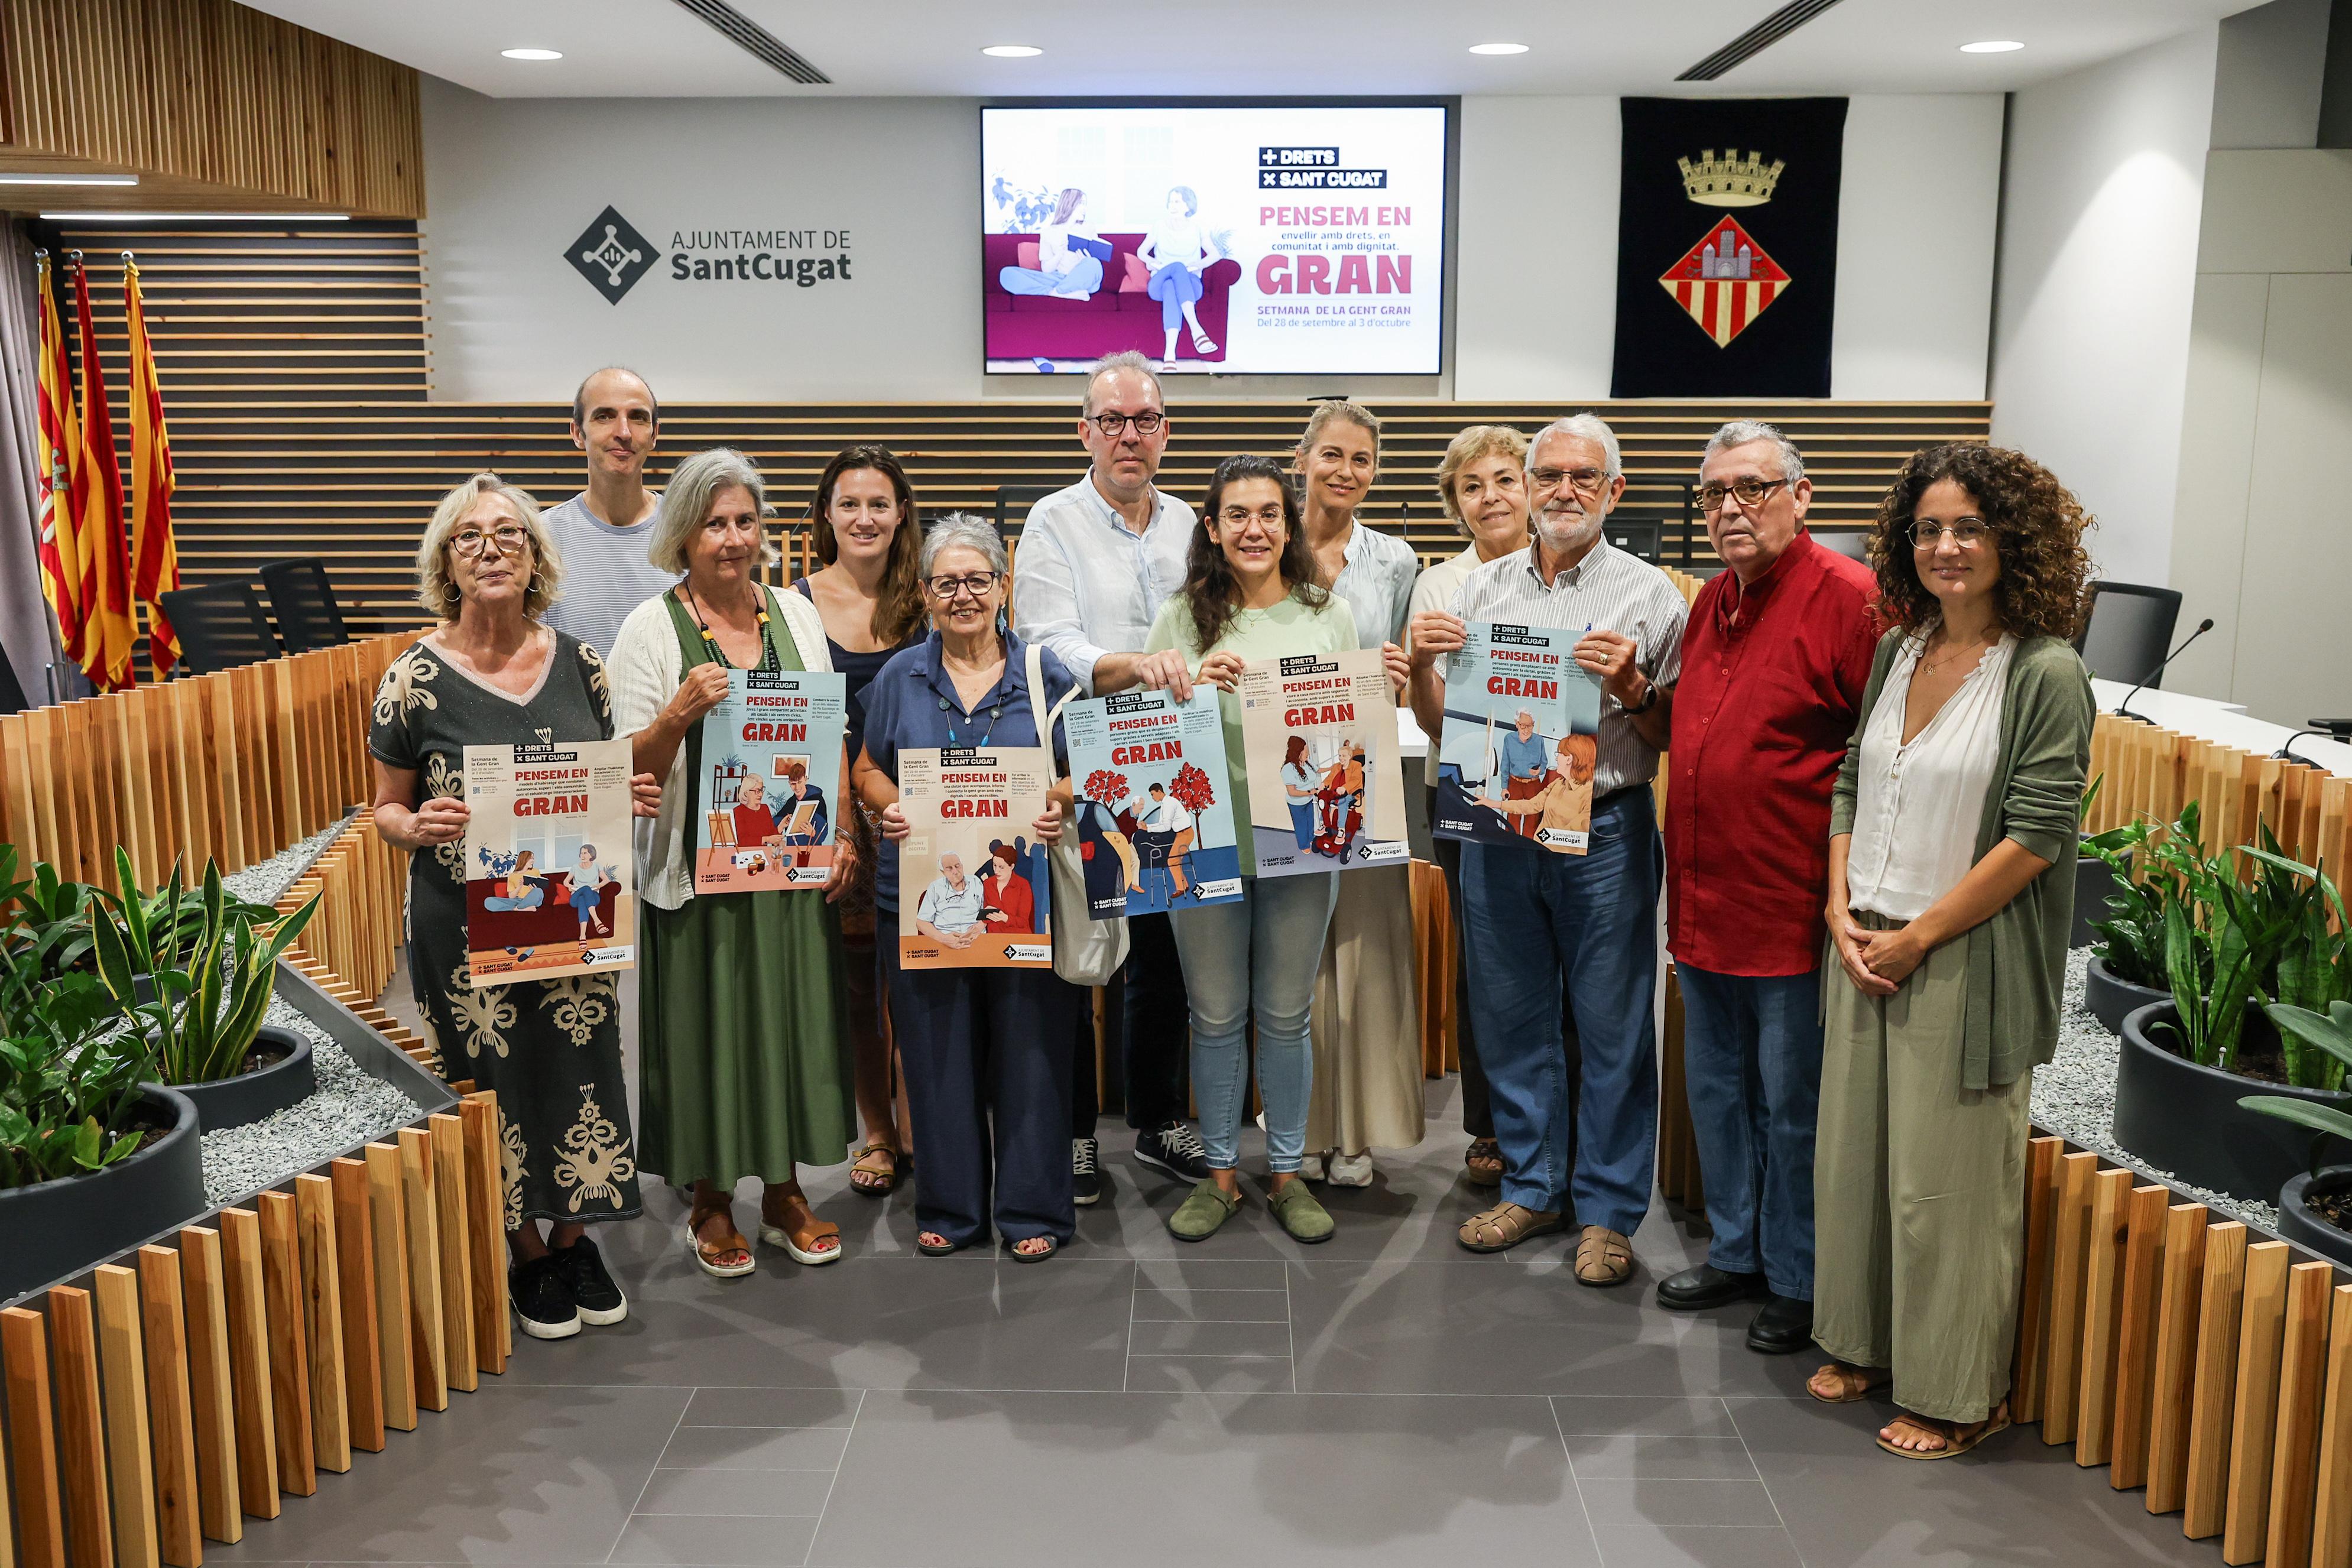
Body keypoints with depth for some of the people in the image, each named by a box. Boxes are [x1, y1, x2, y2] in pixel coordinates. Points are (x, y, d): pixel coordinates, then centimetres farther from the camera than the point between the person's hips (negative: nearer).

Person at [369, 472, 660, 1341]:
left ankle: (574, 1238, 32)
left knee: (580, 1068, 9)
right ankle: (527, 1255, 28)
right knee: (496, 1082, 7)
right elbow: (387, 809, -1)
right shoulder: (416, 677, -9)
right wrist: (419, 826, -23)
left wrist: (634, 796, -9)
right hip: (467, 920, -3)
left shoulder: (578, 663, 1)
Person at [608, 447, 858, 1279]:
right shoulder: (652, 627, -5)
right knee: (709, 1023, 3)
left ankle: (786, 1188, 26)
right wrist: (681, 712, -25)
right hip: (698, 864, -3)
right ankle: (710, 1203, 21)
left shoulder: (796, 614, 7)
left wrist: (842, 837, 3)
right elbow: (632, 768, -8)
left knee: (791, 1014, 9)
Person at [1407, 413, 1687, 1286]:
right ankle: (1533, 1187, 29)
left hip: (1605, 830, -3)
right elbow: (1440, 725, 13)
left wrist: (1630, 688, -17)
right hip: (1496, 826, 4)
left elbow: (1676, 741, 0)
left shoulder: (1649, 595, 0)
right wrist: (1421, 666, -6)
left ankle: (1608, 1210, 18)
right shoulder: (1481, 588, 10)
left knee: (1612, 1026, 3)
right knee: (1509, 1016, 12)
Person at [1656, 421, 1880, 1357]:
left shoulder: (1849, 600, -14)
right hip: (1704, 902, 8)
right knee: (1717, 1089, 19)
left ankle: (1799, 1283, 23)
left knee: (1791, 1105, 6)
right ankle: (1736, 1253, 37)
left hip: (1793, 910, -8)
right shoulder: (1711, 602, 12)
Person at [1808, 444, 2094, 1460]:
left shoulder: (2047, 675, -13)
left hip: (1966, 964, -6)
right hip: (1867, 950, 6)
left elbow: (2035, 838, -16)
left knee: (1947, 1179, 4)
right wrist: (1842, 909, 0)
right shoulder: (1897, 653, 7)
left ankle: (1959, 1395, 22)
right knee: (1854, 1153, 16)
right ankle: (1867, 1346, 36)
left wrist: (1917, 937, -14)